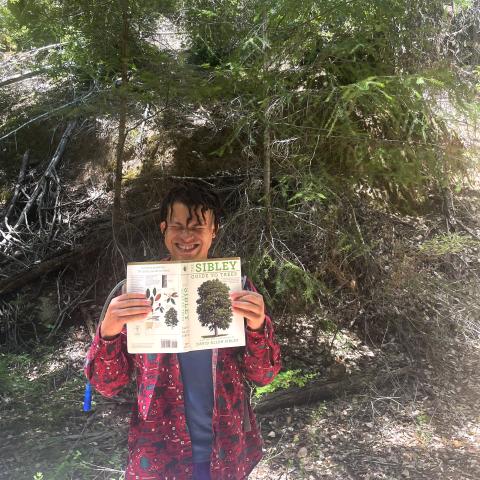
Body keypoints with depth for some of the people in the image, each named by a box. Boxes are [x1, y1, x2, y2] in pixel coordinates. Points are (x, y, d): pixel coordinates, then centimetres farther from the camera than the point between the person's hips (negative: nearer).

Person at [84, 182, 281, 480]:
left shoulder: (236, 286, -5)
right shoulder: (140, 288, -8)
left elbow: (263, 375, -6)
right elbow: (107, 385, -7)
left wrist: (257, 326, -25)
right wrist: (108, 332, -26)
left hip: (228, 455, 1)